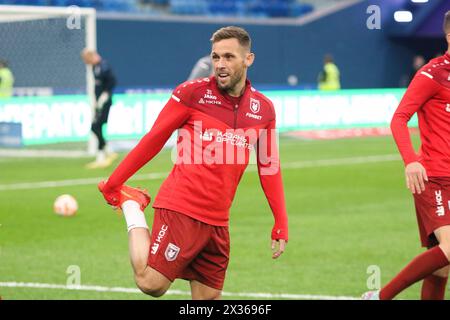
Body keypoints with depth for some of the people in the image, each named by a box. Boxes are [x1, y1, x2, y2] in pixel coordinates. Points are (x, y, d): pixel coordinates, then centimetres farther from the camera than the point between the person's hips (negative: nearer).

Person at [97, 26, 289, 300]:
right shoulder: (192, 93, -4)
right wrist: (112, 184, 4)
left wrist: (281, 225, 11)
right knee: (151, 284, -12)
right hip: (181, 209, -4)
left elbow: (269, 168, 15)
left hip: (218, 222, 4)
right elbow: (153, 140, 2)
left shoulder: (263, 109, 8)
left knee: (209, 297, 3)